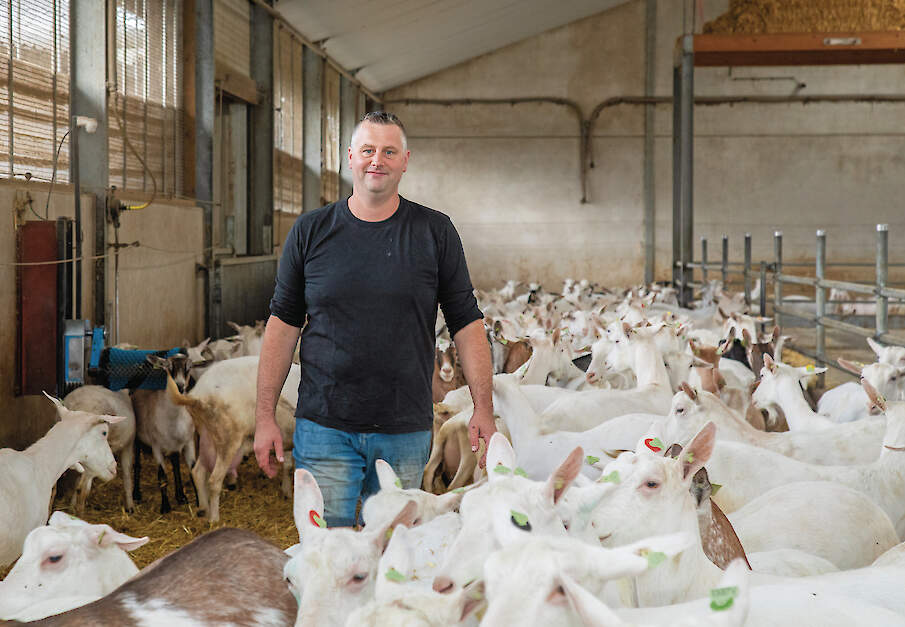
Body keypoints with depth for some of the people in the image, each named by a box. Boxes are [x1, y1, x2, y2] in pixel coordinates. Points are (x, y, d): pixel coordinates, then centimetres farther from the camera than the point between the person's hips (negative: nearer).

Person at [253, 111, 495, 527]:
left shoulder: (435, 232, 3)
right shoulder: (310, 231, 3)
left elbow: (466, 322, 4)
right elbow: (283, 322, 6)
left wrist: (483, 409, -3)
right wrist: (265, 415, 2)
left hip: (405, 431, 0)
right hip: (324, 428, 0)